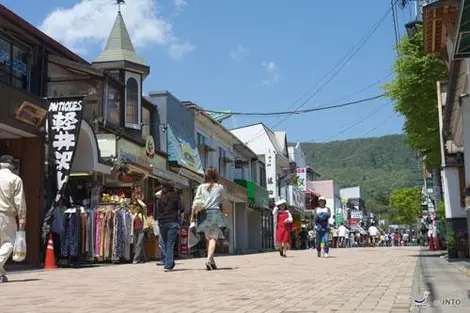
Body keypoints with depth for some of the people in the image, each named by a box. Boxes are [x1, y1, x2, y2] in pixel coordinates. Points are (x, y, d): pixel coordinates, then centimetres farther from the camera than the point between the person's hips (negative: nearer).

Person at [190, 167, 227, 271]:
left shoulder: (201, 187, 8)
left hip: (204, 214, 2)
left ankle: (212, 261, 14)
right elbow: (222, 202, 10)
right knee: (213, 238, -8)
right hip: (215, 212, -2)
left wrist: (192, 216, 5)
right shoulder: (220, 187, 7)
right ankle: (209, 259, -25)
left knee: (208, 238, 12)